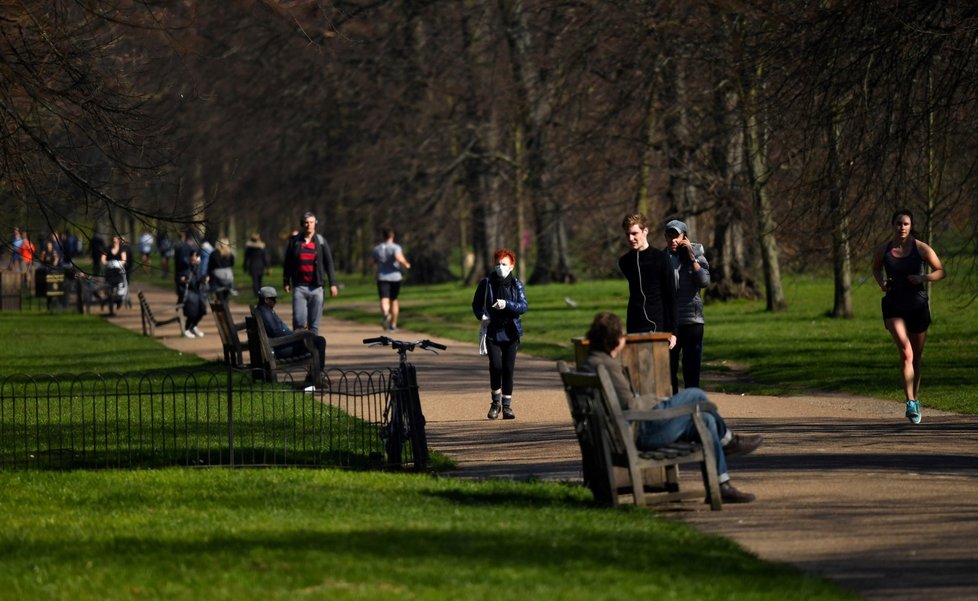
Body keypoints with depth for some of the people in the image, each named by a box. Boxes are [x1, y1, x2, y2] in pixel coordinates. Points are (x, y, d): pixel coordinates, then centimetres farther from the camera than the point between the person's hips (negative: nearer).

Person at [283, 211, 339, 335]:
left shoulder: (321, 242, 5)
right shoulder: (294, 241, 6)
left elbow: (329, 263, 6)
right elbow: (287, 263, 11)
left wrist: (332, 284, 0)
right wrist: (286, 282, 6)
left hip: (316, 287, 0)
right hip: (299, 287, 0)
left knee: (314, 323, 1)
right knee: (299, 320, -9)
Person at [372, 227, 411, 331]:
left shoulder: (377, 249, 4)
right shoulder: (395, 247, -9)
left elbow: (375, 261, 15)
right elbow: (399, 258, -25)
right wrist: (406, 265, -7)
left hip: (382, 278, 1)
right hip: (395, 277, -1)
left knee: (384, 300, -12)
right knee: (394, 301, 16)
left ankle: (385, 314, -45)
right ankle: (393, 325, 23)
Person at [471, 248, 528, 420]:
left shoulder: (517, 285, 2)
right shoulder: (486, 283, 2)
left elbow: (524, 306, -8)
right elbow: (476, 304, 9)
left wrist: (507, 304, -25)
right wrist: (481, 316, -12)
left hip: (510, 332, 1)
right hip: (492, 331, -1)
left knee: (508, 369, 0)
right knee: (496, 366, -15)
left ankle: (507, 406, 11)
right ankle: (496, 402, 4)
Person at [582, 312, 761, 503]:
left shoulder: (592, 361, 13)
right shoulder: (607, 365, -20)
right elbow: (630, 405, -23)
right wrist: (656, 402, -7)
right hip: (640, 432, -11)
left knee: (705, 420, 14)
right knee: (695, 396, -3)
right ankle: (727, 440, 18)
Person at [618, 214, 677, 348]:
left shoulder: (661, 258, -5)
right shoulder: (625, 261, 8)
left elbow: (671, 296, -4)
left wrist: (672, 331, -8)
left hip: (658, 327, -4)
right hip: (635, 327, 4)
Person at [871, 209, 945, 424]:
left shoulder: (921, 249, -6)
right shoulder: (883, 250, -2)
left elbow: (940, 272, 2)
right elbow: (876, 268, 18)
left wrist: (923, 278, -16)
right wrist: (881, 282, -2)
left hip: (918, 307, 1)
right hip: (894, 307, -1)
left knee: (916, 357, 12)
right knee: (906, 352, -19)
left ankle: (915, 399, 31)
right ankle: (910, 402, -23)